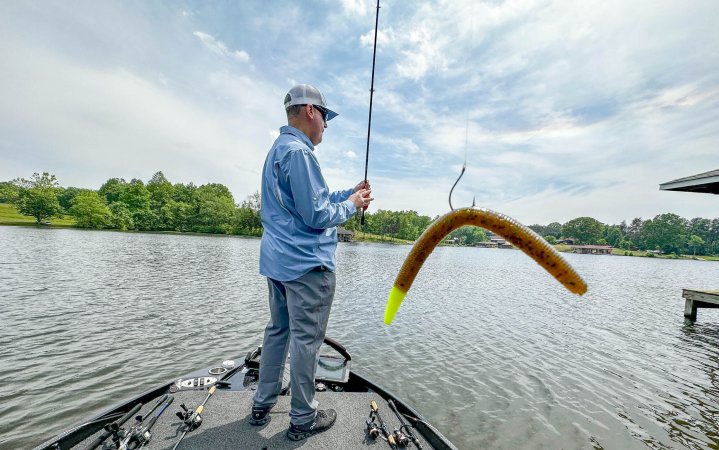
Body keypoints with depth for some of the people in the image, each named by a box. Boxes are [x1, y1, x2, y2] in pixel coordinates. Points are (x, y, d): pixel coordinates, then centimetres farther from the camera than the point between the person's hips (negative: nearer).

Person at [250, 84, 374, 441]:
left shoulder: (277, 150, 17)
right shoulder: (299, 151, -16)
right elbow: (317, 215, -20)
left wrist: (348, 193, 14)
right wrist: (352, 204, -4)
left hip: (277, 260, 10)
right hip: (306, 263, -10)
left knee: (278, 330, 19)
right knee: (306, 339, 3)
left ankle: (262, 406, 33)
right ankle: (303, 419, 19)